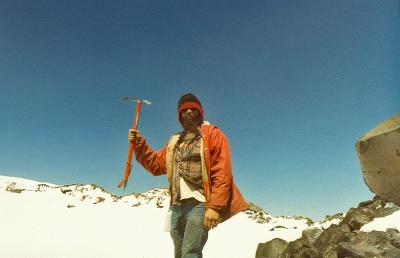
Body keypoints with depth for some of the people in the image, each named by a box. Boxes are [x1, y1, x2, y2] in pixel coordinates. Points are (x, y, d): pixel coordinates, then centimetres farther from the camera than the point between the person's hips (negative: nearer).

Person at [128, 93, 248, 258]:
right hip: (177, 205, 7)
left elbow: (222, 172, -10)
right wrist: (139, 144, 7)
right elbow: (156, 164, 19)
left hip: (199, 204, -7)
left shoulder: (212, 133, -1)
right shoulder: (175, 141, 19)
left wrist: (215, 206, -18)